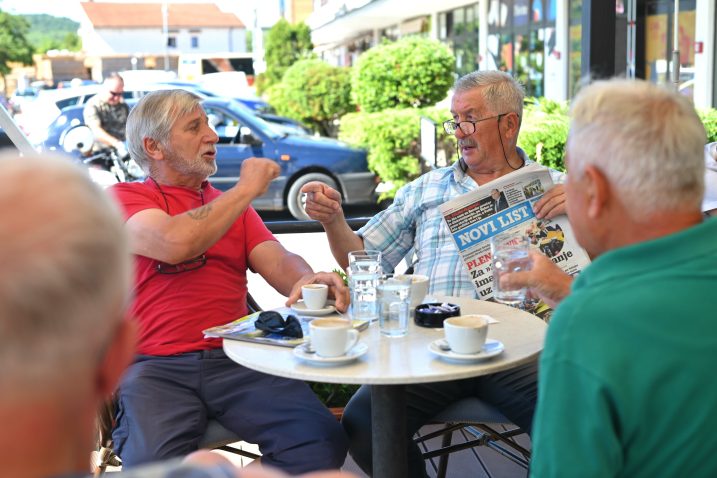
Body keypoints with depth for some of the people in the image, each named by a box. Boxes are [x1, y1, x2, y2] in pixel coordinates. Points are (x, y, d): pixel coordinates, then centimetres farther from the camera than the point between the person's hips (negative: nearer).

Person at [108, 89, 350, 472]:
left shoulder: (231, 205, 22)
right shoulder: (123, 198, 5)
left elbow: (277, 260, 6)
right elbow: (174, 244, -16)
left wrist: (307, 280, -19)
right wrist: (247, 188, -4)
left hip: (234, 359, 4)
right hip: (156, 365, -3)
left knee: (323, 441, -19)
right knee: (151, 463, -32)